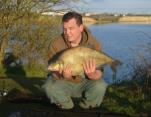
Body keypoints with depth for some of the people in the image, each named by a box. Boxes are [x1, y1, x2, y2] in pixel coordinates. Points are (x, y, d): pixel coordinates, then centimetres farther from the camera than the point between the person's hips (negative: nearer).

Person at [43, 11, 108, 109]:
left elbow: (99, 71, -16)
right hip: (65, 83, 1)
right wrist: (63, 76, -40)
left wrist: (93, 75, -41)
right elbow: (54, 72, -16)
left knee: (99, 87, -29)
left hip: (84, 83, 0)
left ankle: (86, 109, 3)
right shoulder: (56, 45, -17)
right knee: (50, 87, -28)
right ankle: (67, 109, 3)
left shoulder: (93, 44, -17)